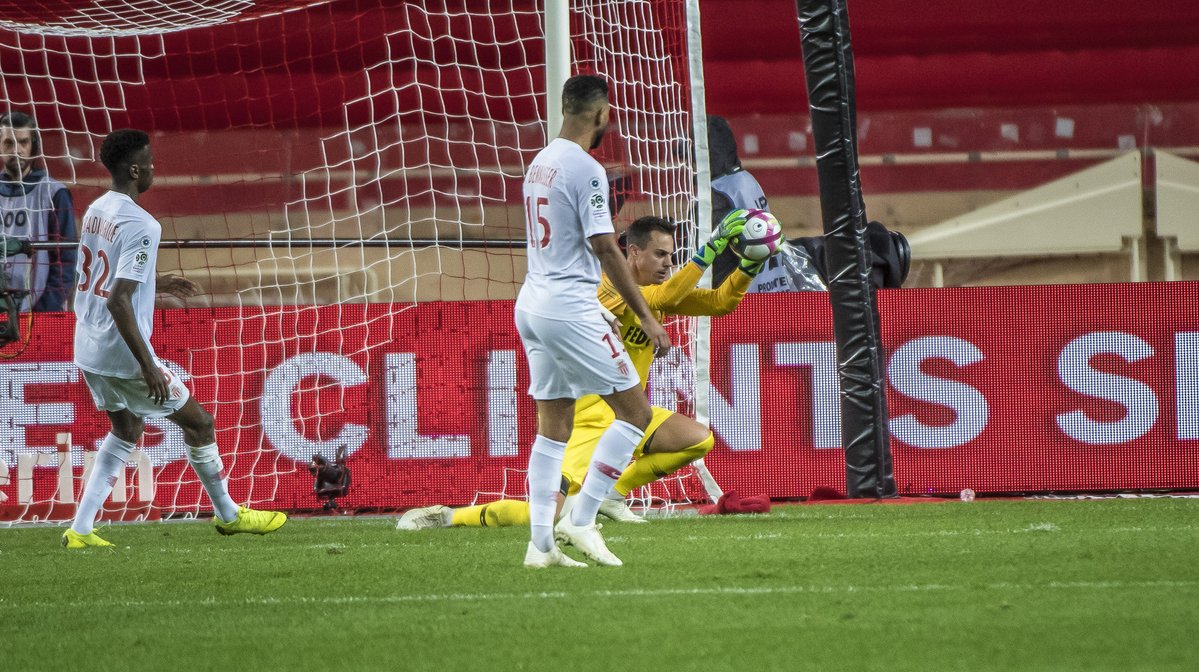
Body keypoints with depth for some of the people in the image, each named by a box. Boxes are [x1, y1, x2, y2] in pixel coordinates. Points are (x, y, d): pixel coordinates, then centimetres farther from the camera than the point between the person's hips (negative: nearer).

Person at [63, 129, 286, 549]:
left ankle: (80, 530, 14)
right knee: (199, 422, 9)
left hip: (88, 351, 9)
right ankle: (228, 515, 24)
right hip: (124, 356, -9)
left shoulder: (95, 211, 6)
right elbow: (118, 300, -28)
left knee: (126, 430, 24)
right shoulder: (140, 225, -22)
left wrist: (152, 280, 34)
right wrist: (147, 366, -27)